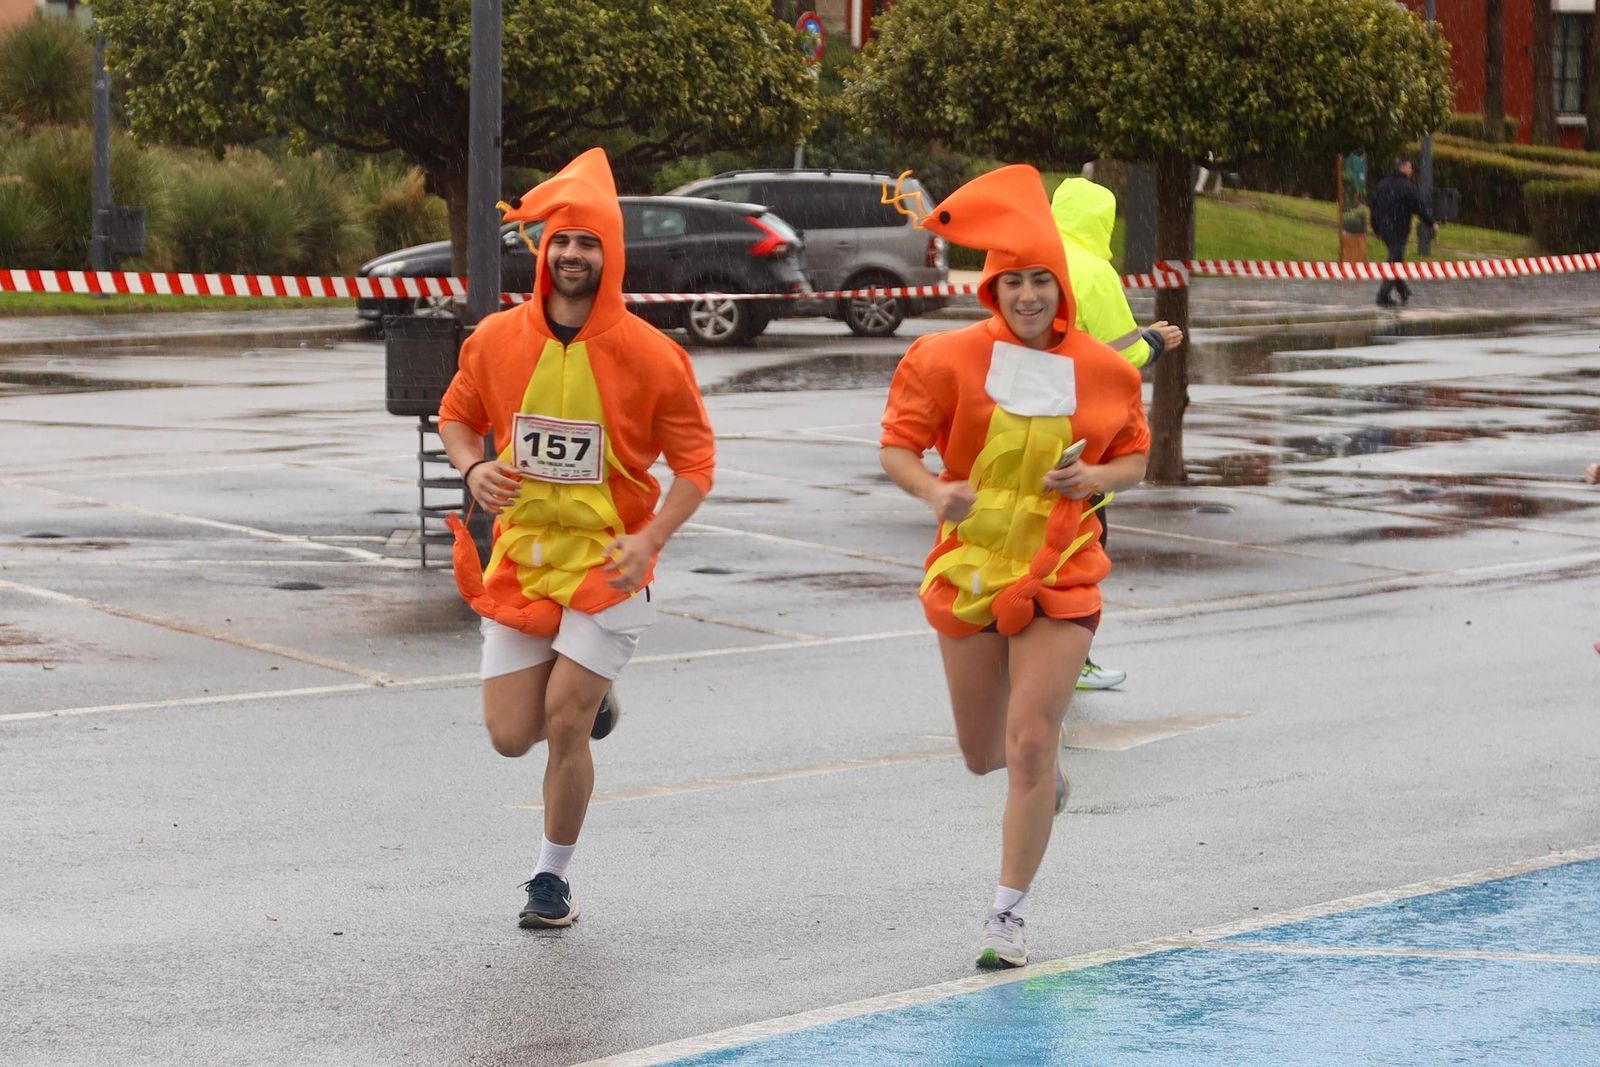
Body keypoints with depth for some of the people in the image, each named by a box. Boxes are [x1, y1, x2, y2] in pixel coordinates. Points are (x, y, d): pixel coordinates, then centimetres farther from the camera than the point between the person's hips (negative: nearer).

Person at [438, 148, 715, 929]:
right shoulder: (498, 339, -3)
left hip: (607, 562, -3)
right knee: (511, 737, 1)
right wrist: (474, 469, -9)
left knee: (564, 727, -8)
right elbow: (456, 416, 13)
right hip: (521, 557, 3)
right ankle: (588, 695, 36)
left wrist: (650, 539, -20)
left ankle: (552, 878, 14)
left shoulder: (647, 354, -10)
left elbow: (694, 460, -5)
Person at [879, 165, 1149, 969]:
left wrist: (1098, 478, -12)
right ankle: (1043, 769, 52)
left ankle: (1008, 915, 1)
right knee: (981, 752, 13)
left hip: (1061, 577, -1)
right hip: (971, 568, 1)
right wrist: (936, 490, -24)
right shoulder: (950, 358, -7)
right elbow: (897, 448, -3)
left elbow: (1134, 457, 10)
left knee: (1029, 747, -11)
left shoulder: (1102, 370, -3)